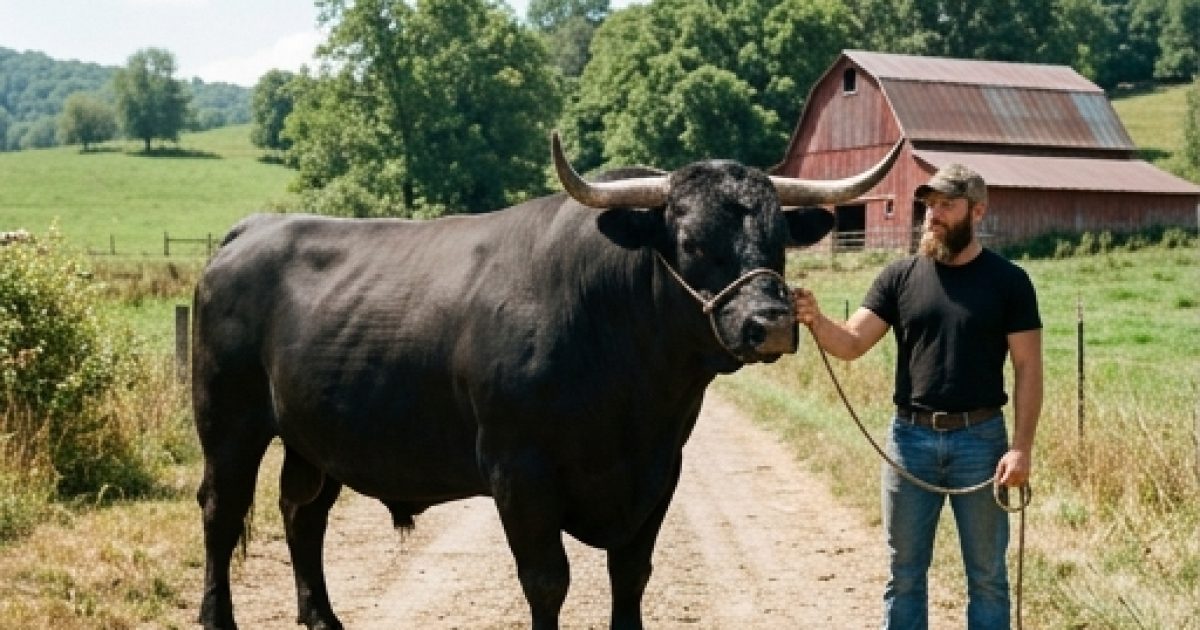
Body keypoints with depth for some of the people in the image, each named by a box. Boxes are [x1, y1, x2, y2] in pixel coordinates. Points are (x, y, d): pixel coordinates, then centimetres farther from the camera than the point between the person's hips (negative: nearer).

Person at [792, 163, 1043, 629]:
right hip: (909, 438, 2)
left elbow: (1028, 368, -3)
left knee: (986, 573, 9)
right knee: (905, 572, 11)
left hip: (980, 438, -2)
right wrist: (816, 320, -25)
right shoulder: (899, 277, 3)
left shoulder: (1007, 281, -2)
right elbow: (851, 343, -3)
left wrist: (1021, 447, -12)